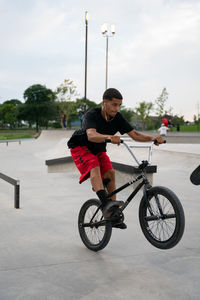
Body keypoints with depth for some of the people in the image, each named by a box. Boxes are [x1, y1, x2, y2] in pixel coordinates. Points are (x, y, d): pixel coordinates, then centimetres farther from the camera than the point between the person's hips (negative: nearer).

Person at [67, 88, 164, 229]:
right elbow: (91, 135, -49)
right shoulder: (92, 115, -30)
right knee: (94, 168, -31)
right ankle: (106, 203, -48)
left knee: (110, 172, -13)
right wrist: (109, 137, -67)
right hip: (81, 147, -5)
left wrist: (152, 138, -34)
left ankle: (113, 215, -5)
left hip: (98, 149, 5)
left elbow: (135, 134, -17)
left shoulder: (118, 117, -14)